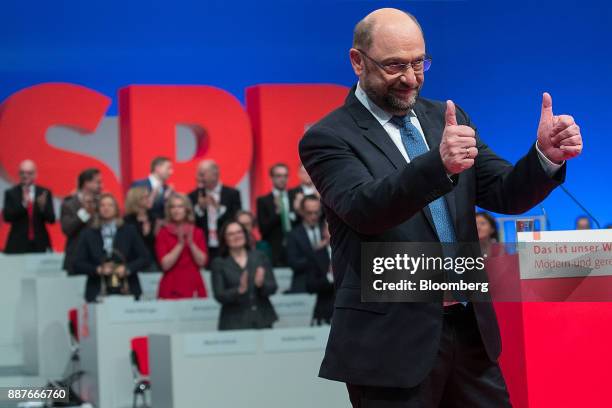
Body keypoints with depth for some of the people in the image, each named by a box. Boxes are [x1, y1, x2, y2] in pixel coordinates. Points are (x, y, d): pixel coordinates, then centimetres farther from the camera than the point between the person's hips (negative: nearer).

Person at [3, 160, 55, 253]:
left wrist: (43, 206, -18)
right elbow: (7, 217, -7)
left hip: (40, 245, 1)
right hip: (17, 245, -1)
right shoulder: (11, 193, 4)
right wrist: (23, 204, -21)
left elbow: (51, 219, 2)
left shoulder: (44, 193, 7)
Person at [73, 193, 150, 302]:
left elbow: (145, 258, 8)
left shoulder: (129, 231, 12)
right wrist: (98, 270, -10)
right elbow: (78, 264, 5)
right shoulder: (88, 234, 11)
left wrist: (127, 268, -8)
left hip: (127, 291, 0)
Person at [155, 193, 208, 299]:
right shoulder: (163, 233, 3)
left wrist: (191, 243, -10)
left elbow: (202, 262, 1)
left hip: (194, 287, 2)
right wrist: (180, 244, -13)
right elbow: (165, 264, -6)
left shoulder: (197, 233, 10)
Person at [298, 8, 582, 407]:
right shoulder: (329, 138, -7)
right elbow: (364, 209, -24)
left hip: (471, 328, 5)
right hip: (393, 341, -5)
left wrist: (546, 155, -15)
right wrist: (438, 164, -40)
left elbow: (505, 194, 6)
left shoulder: (449, 119, 11)